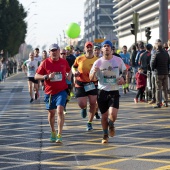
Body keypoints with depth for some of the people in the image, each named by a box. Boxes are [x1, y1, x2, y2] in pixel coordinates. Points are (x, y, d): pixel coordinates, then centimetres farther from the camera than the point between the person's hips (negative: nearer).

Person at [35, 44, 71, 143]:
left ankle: (59, 135, -17)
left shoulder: (64, 62, 2)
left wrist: (69, 76, 1)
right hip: (49, 91, 1)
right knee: (51, 112, 13)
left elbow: (69, 70, 23)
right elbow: (36, 76, -4)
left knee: (60, 110, -17)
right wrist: (47, 76, -19)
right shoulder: (45, 63, -4)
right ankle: (53, 132, 35)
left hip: (61, 91, -1)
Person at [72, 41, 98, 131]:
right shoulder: (79, 59, -1)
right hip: (80, 84, 0)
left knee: (93, 103, -2)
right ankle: (84, 109, 32)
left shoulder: (97, 60, -3)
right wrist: (75, 72, -4)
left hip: (92, 84, 0)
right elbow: (74, 67, 16)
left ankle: (89, 123, 15)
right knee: (82, 104, -9)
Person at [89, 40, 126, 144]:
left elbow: (125, 70, 17)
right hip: (102, 91, 1)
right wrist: (94, 72, -22)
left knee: (113, 114, -16)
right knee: (104, 116, 8)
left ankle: (111, 125, 21)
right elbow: (92, 79, 0)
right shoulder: (98, 62, -3)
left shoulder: (118, 60, -1)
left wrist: (123, 77, -4)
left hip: (114, 92, -1)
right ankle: (105, 135, 32)